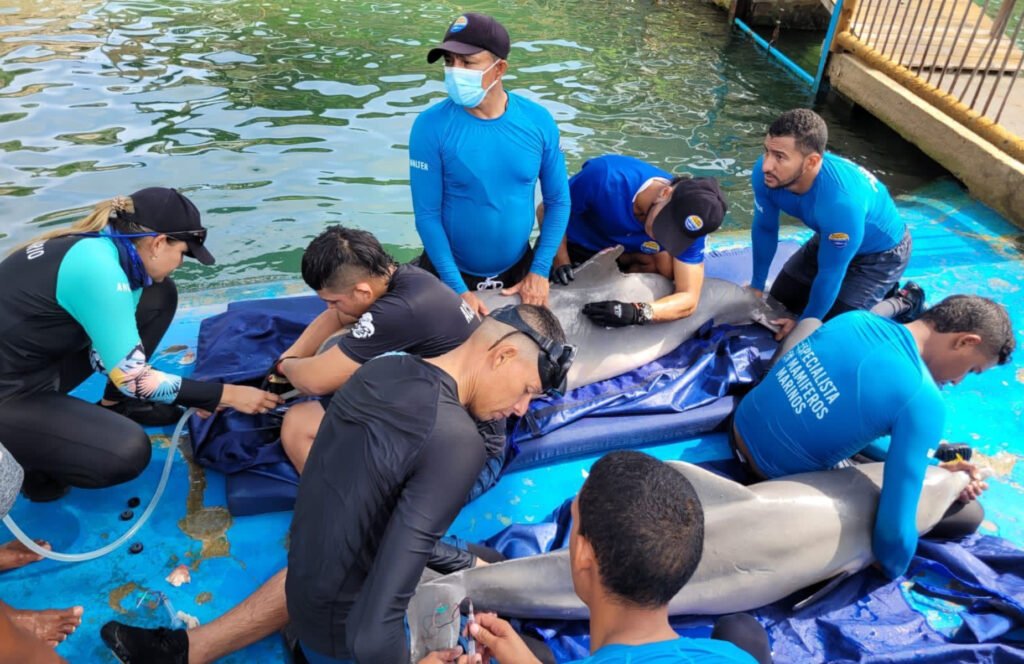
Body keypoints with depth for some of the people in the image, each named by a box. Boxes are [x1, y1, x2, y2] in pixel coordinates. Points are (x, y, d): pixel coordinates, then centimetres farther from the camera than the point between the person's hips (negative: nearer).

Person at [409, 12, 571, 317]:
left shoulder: (538, 121, -11)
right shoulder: (431, 126, -17)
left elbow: (558, 201, -3)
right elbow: (427, 214, -16)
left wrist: (540, 270, -8)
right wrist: (458, 288, -18)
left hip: (519, 268, 2)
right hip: (450, 271, -2)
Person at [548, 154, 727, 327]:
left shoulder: (687, 226, -28)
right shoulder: (606, 178, -38)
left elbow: (689, 298, -27)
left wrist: (638, 313, -45)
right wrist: (560, 261, -34)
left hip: (628, 257, 3)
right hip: (573, 247, -3)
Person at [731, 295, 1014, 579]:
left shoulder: (856, 318, -3)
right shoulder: (922, 399, -24)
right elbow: (895, 526, -24)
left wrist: (926, 468, 9)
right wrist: (889, 577, -3)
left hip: (741, 430, 7)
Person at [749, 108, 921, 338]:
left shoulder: (840, 202, -45)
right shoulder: (765, 173, -27)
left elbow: (830, 274, -31)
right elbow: (764, 229, -9)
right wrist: (756, 286, 1)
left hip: (881, 252, -6)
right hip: (830, 239, 7)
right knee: (780, 299, 14)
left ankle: (904, 302, 16)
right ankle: (874, 289, 29)